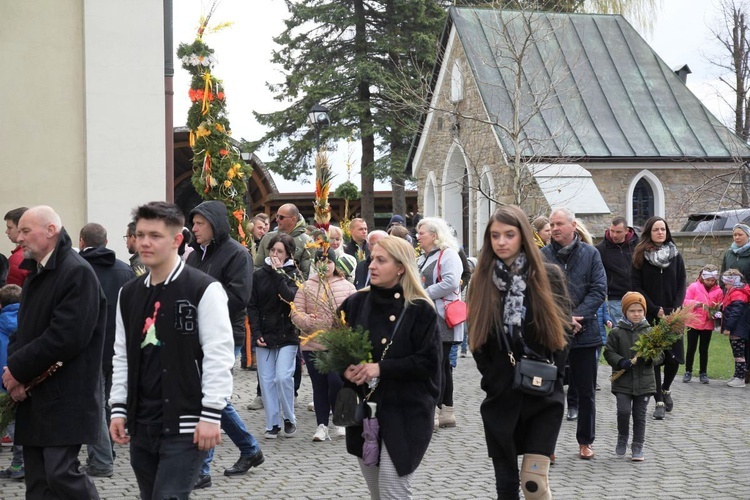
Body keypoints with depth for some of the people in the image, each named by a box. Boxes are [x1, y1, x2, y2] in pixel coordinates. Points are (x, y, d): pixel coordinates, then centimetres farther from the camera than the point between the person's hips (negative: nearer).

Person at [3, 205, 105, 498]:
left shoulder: (77, 273, -13)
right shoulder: (35, 274, 17)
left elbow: (66, 337, -21)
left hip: (66, 397, -9)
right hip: (34, 397, 9)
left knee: (60, 474, -11)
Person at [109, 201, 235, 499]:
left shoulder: (204, 289, -9)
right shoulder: (129, 294, 11)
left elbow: (219, 356, -12)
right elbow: (123, 357, 16)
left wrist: (211, 415, -16)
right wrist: (118, 408, 9)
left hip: (185, 425, -6)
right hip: (141, 425, 7)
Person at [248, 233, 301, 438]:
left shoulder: (293, 274, 1)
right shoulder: (259, 275, 7)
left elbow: (291, 298, -17)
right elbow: (252, 306, 5)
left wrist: (279, 274, -16)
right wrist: (256, 333, -4)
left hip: (287, 335, -3)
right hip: (264, 336, 3)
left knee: (283, 377, -13)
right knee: (266, 380, 1)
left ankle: (289, 419, 5)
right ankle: (273, 424, 8)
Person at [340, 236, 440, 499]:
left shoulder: (420, 310, -8)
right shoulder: (355, 304, 4)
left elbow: (428, 361, -13)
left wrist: (381, 368, -20)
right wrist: (345, 369, -13)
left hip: (404, 414, -5)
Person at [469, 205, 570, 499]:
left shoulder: (548, 276, -2)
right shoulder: (482, 280, 3)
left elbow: (562, 331, 1)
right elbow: (477, 340, 6)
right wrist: (492, 380, 2)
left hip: (543, 394, -2)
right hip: (500, 396, 2)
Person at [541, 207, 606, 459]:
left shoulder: (591, 254, 3)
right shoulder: (542, 256, 0)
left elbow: (599, 290, -4)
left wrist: (577, 316, -15)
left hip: (584, 332, 1)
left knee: (586, 391, 10)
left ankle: (585, 441, 22)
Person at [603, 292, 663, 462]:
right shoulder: (617, 332, -2)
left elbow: (659, 354, 6)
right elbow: (609, 352, -1)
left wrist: (651, 357, -16)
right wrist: (621, 362, -17)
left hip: (644, 382, 1)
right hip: (622, 382, -1)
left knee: (640, 415, 6)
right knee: (623, 411, -10)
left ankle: (638, 447, 16)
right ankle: (622, 439, 16)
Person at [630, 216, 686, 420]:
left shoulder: (675, 255, 9)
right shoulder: (640, 257, 2)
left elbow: (682, 285, 6)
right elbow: (637, 287, -2)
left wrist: (674, 309, -8)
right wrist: (655, 310, -10)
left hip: (672, 316, 2)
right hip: (650, 316, -2)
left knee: (674, 357, -2)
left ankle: (665, 388, 27)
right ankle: (659, 402, 6)